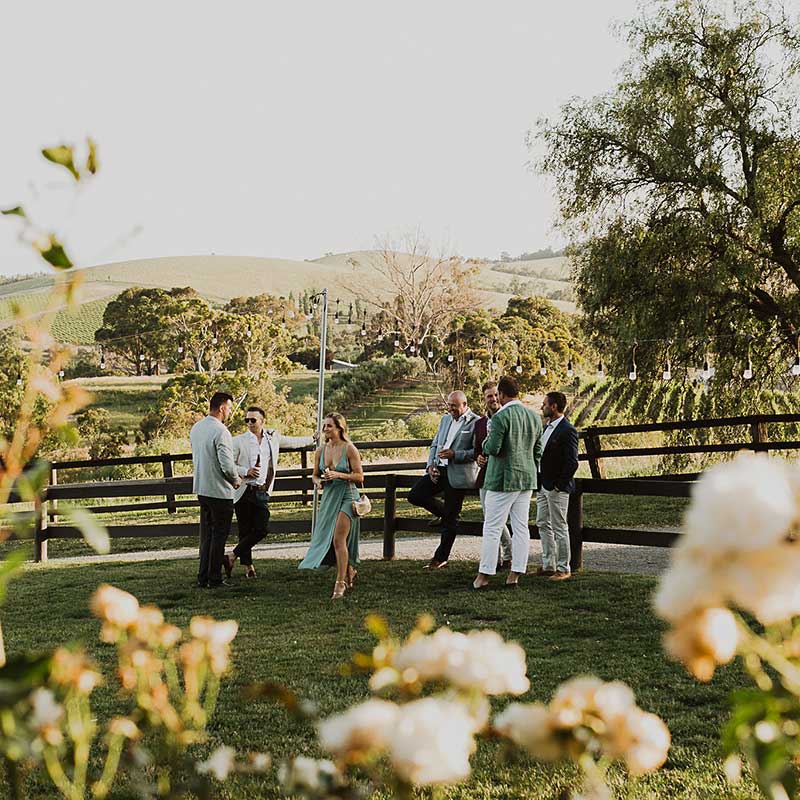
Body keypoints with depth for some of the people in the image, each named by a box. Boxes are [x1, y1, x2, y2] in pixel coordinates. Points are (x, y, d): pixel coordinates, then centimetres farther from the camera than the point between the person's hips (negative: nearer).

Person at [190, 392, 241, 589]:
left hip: (201, 488, 8)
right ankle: (214, 579, 6)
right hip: (220, 491, -8)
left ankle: (203, 577, 18)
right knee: (219, 535, 2)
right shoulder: (220, 431, -19)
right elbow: (227, 465, -22)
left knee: (206, 534, 15)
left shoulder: (195, 428, 8)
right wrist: (236, 480, -4)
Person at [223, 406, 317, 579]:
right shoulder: (239, 441, -1)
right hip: (243, 492, -3)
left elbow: (292, 441, 28)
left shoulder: (272, 438, 11)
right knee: (245, 531, 2)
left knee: (261, 529, -7)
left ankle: (232, 558, 3)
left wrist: (313, 438, 39)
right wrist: (245, 472, -16)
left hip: (262, 492, 3)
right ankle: (248, 566, 16)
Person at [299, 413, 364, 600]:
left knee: (338, 539, -15)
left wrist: (339, 475, -20)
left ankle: (340, 583, -10)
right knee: (326, 539, 11)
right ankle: (349, 571, 33)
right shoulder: (320, 451, 7)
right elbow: (315, 475, 16)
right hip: (328, 497, 6)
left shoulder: (349, 449, -8)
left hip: (346, 496, -6)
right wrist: (318, 481, -7)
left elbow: (360, 476, -8)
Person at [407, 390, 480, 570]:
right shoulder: (446, 419, 17)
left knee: (450, 518, 1)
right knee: (415, 495, -5)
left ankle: (441, 558, 11)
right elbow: (435, 445, 17)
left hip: (458, 474, -7)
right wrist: (431, 465, 1)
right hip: (439, 470, 7)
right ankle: (446, 513, 18)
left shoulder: (475, 422, -6)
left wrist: (455, 454, -21)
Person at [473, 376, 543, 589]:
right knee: (521, 527, 8)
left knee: (492, 528, -1)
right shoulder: (534, 417, 8)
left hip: (502, 481, -7)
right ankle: (515, 574, 9)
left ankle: (484, 575, 1)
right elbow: (538, 451, 13)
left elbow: (492, 449, -19)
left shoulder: (501, 417, -15)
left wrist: (486, 442, 2)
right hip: (527, 480, 7)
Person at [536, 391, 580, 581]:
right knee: (543, 524, 14)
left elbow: (572, 462, -19)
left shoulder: (567, 430, -16)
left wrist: (558, 485, -18)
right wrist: (540, 483, 13)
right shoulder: (548, 427, 12)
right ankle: (548, 565, 24)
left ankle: (563, 569, 7)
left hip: (557, 488, -10)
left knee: (559, 528, -2)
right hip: (544, 487, 10)